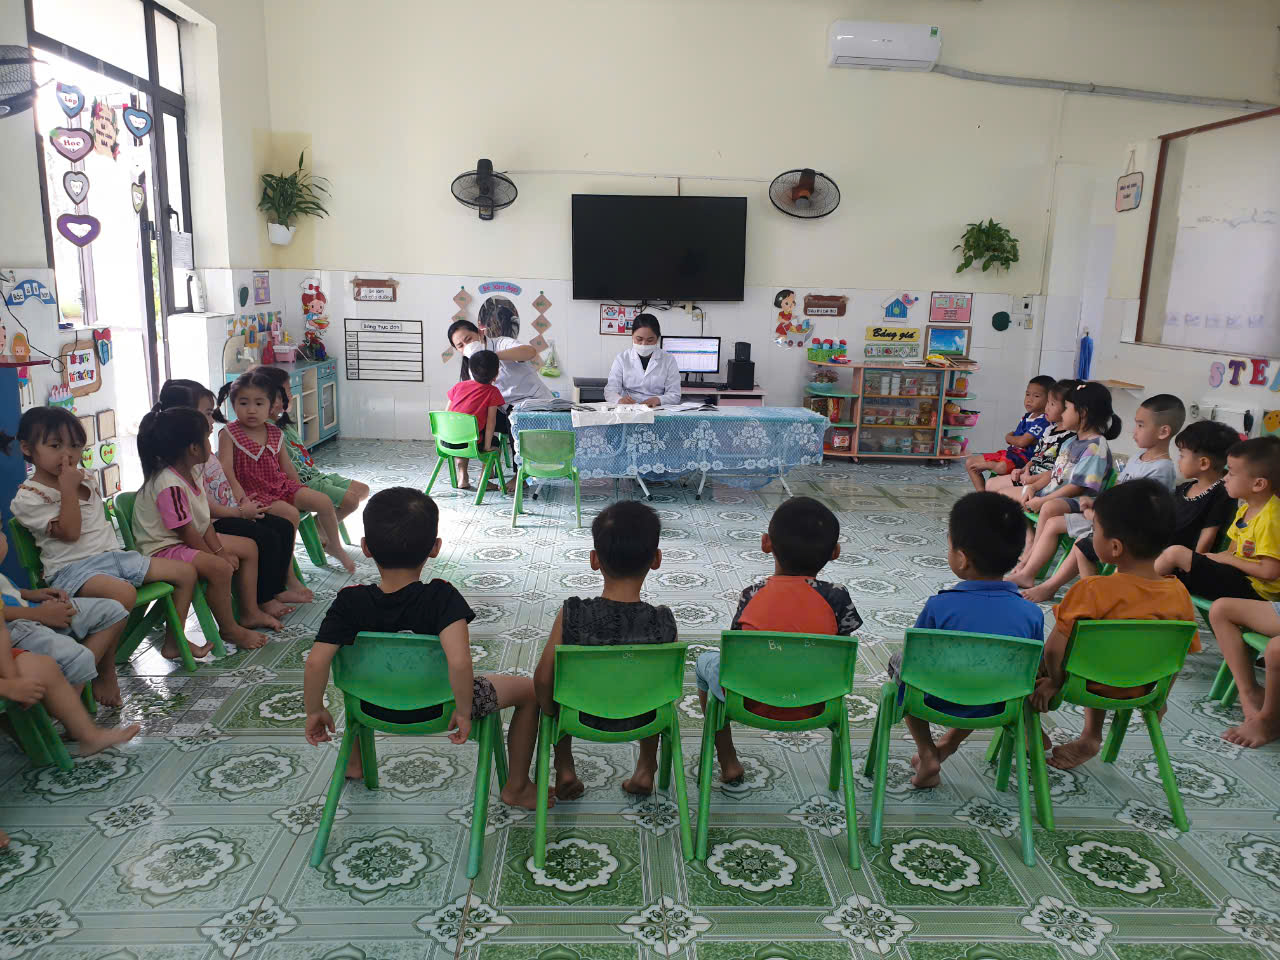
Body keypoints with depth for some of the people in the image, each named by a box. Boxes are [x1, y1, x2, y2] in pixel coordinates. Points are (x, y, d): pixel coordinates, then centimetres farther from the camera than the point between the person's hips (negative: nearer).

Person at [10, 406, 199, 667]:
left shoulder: (84, 478, 17)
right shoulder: (27, 497, -6)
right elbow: (69, 532, -15)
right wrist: (68, 489, -15)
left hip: (112, 555, 9)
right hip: (72, 569, -8)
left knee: (186, 571, 4)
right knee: (124, 593, -41)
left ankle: (173, 641, 18)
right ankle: (105, 678, -30)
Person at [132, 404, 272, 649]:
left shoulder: (193, 472, 3)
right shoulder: (169, 485, -27)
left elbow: (204, 518, 5)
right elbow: (185, 531, -24)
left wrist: (221, 550, -4)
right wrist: (217, 556, -15)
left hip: (193, 539, 11)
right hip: (163, 549, -11)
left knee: (249, 547, 11)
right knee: (220, 568, -33)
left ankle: (250, 613, 19)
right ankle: (229, 629, -13)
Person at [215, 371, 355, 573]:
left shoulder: (275, 434, 7)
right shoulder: (228, 434, -9)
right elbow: (226, 470, -17)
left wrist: (301, 493, 12)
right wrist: (242, 500, -29)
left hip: (281, 485, 6)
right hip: (255, 493, -6)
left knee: (324, 502, -6)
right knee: (290, 514, -29)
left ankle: (334, 546, 20)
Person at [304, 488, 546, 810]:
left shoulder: (350, 602, -19)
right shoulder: (442, 598, -27)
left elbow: (315, 663, -24)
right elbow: (458, 661, -40)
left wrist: (315, 711, -7)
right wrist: (464, 712, -24)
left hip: (375, 708, 4)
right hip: (439, 708, -3)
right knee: (529, 690, 13)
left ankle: (355, 762, 46)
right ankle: (517, 787, 22)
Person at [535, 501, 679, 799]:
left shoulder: (572, 615, -25)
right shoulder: (664, 623, -23)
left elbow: (544, 678, -17)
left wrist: (549, 710, 4)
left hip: (579, 715, 0)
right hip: (641, 718, 1)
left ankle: (564, 769, 30)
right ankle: (646, 769, 37)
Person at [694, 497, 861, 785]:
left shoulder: (752, 596, -11)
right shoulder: (836, 598, -12)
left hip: (750, 704, -1)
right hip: (812, 708, 1)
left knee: (706, 661, 30)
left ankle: (728, 762, 34)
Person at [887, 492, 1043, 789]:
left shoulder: (939, 606, -25)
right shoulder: (1031, 614, -16)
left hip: (936, 704, -3)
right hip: (994, 708, 3)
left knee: (897, 660, 27)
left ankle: (927, 755, 21)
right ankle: (950, 741, 35)